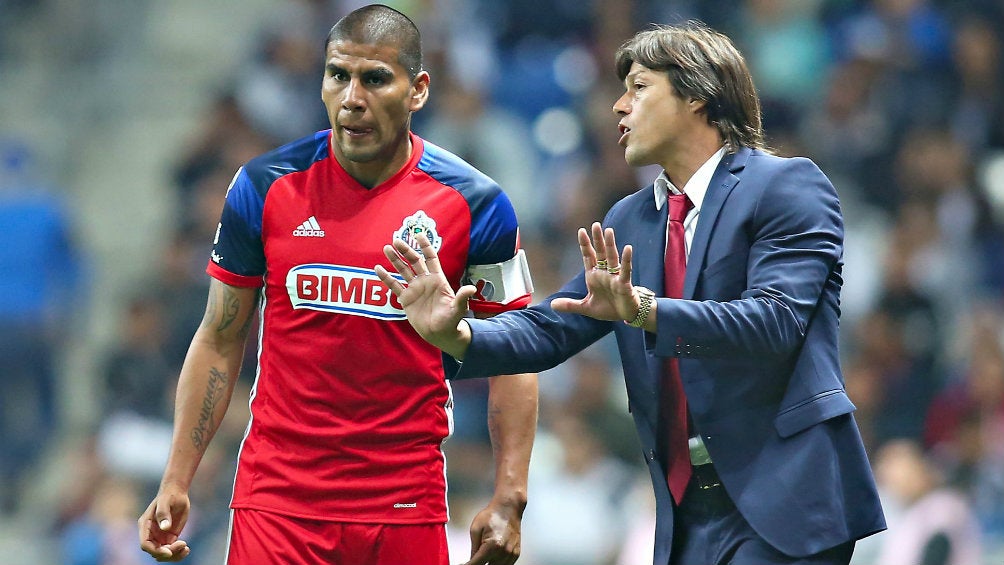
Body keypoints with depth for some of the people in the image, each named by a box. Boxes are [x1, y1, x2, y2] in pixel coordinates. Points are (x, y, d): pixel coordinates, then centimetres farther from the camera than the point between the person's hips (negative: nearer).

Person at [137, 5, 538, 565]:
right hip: (277, 493, 0)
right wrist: (176, 484, 2)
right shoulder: (264, 187, 0)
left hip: (407, 506, 0)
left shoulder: (475, 204, -2)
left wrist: (509, 499, -6)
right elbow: (221, 341, 7)